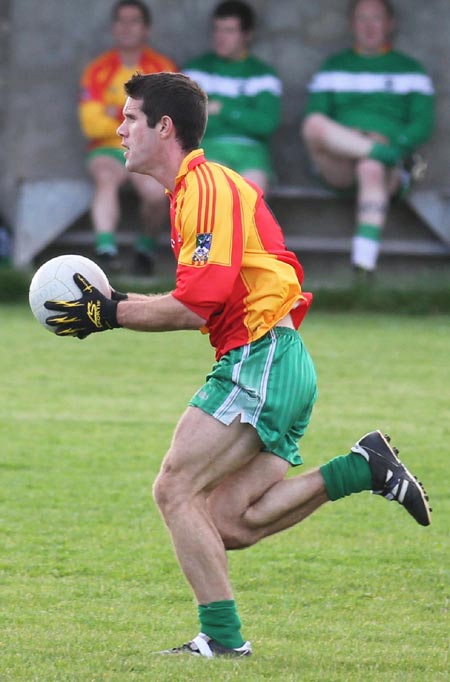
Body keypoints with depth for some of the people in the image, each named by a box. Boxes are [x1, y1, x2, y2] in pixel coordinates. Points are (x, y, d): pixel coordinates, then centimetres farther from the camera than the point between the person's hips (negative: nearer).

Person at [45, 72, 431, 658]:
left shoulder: (207, 187, -13)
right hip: (270, 366, 10)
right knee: (229, 525, 5)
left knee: (176, 489, -11)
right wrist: (115, 304, 13)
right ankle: (363, 468, 6)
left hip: (260, 361, -10)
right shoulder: (198, 187, 20)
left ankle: (222, 638, -10)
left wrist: (110, 314, -12)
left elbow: (196, 306, -19)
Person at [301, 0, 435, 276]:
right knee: (314, 124, -31)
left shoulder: (410, 70, 20)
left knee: (372, 169, -41)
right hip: (339, 167, 2)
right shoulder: (334, 67, 23)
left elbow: (423, 125, 10)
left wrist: (395, 142, -13)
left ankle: (365, 256, -58)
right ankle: (381, 152, -35)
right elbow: (315, 113, 11)